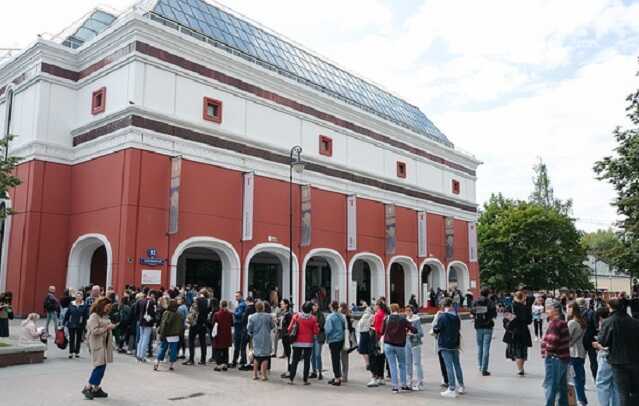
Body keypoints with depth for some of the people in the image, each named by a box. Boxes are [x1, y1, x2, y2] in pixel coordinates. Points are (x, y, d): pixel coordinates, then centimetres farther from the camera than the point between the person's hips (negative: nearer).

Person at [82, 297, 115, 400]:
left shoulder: (104, 316, 14)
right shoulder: (94, 316, -11)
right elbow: (94, 331, -18)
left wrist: (110, 327, 9)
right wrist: (107, 328, -19)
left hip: (105, 344, 8)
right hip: (97, 345, -8)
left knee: (102, 367, 8)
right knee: (99, 366, -11)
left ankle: (96, 388, 17)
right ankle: (87, 388, 0)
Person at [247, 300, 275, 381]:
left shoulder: (252, 317, -5)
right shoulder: (269, 316, -9)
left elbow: (249, 329, 0)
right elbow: (272, 326, 2)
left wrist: (252, 335, 18)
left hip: (256, 339, 3)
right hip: (266, 339, -2)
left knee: (256, 357, 15)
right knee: (265, 357, 3)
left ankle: (255, 375, 19)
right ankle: (264, 375, 2)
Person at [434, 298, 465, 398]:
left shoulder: (442, 316, -16)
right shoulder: (456, 316, 3)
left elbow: (436, 329, -14)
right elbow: (458, 327, 13)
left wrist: (435, 327, 8)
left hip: (445, 345, -6)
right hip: (455, 344, 6)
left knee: (449, 366, -4)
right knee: (457, 365, 16)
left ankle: (452, 389, -3)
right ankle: (461, 386, 28)